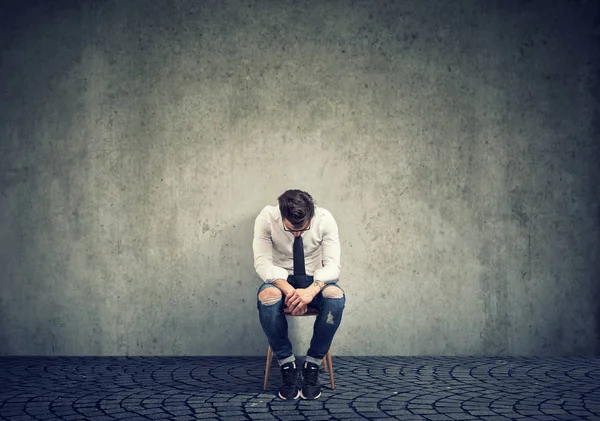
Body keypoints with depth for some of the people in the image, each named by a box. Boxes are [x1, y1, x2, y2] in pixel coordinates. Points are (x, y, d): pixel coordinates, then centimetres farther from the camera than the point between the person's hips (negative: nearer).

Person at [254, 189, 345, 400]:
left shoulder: (325, 219, -16)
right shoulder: (266, 218, -17)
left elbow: (332, 264, -17)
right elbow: (263, 263, -19)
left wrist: (312, 290, -37)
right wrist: (289, 290, -35)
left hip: (315, 279, 1)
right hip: (281, 279, 0)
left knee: (336, 297, -34)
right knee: (267, 298, -37)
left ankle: (312, 365, -17)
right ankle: (287, 365, -18)